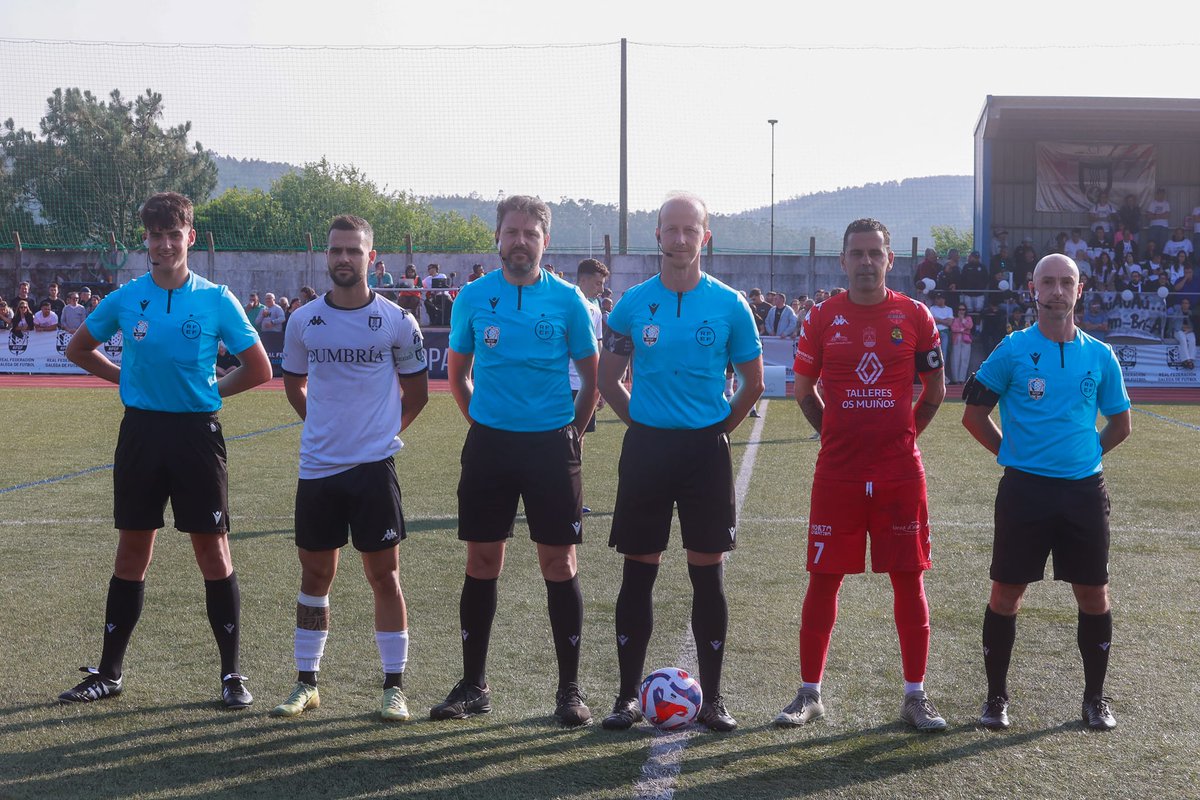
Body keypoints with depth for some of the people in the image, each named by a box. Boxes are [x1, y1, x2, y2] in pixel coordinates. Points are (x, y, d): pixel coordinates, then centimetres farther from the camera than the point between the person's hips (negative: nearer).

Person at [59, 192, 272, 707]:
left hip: (196, 433, -2)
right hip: (141, 431, 2)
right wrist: (128, 378, 9)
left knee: (213, 551, -1)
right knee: (132, 553, 8)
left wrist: (210, 390, 2)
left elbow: (259, 369, 2)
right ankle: (109, 673, 18)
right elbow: (78, 349, 18)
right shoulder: (125, 299, 3)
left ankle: (232, 674, 9)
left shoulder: (217, 300, -3)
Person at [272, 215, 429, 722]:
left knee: (384, 574, 0)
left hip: (375, 465, -2)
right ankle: (306, 683, 20)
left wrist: (384, 430, 5)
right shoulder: (303, 320, 4)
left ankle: (394, 687, 9)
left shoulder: (397, 322, -3)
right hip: (317, 466, 2)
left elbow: (416, 391, 8)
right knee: (315, 574, 9)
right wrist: (324, 424, 10)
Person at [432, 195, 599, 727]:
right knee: (482, 562, 6)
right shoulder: (473, 297, 3)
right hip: (489, 444, 2)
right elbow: (457, 371, 15)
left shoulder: (567, 300, -1)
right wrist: (481, 421, 8)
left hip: (551, 444, -1)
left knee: (559, 563, 0)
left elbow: (591, 379, 6)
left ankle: (569, 688, 10)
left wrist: (569, 433, 2)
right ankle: (473, 684, 17)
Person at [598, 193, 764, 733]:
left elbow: (753, 384, 8)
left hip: (705, 449, -1)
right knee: (638, 572, 4)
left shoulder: (729, 305, -1)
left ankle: (711, 698, 12)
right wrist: (642, 422, 7)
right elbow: (608, 378, 11)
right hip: (647, 446, 1)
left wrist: (719, 427, 6)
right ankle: (628, 694, 13)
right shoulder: (633, 303, 2)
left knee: (708, 575, 2)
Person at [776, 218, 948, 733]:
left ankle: (915, 696, 13)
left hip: (901, 473, 0)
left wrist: (903, 434, 8)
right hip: (837, 473, 0)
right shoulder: (823, 318, 2)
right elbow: (803, 390, 13)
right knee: (823, 579, 3)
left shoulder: (915, 317, 2)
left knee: (908, 579, 3)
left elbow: (934, 391, 12)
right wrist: (836, 434, 9)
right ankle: (810, 694, 14)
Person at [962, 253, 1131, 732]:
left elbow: (1120, 424, 17)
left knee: (1094, 595, 6)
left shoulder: (1100, 356, 6)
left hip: (1084, 490, 2)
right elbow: (974, 415, 2)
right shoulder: (1013, 350, -2)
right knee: (1006, 593, 1)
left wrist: (1085, 453, 6)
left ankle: (1095, 697, 22)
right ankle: (996, 696, 15)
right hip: (1025, 490, -2)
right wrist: (1013, 453, 2)